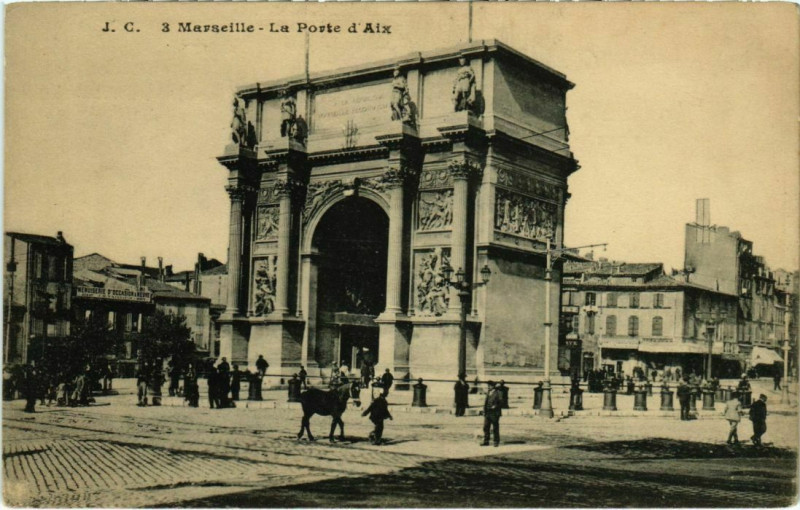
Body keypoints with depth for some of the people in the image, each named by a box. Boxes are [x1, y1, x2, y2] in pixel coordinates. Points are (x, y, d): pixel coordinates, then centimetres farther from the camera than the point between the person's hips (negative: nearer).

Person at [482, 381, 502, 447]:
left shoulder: (497, 393, -6)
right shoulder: (488, 393, 14)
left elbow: (501, 403, -7)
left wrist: (495, 407, -16)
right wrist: (484, 411, 11)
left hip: (494, 413, -6)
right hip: (487, 413, 6)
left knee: (495, 428, 1)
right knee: (486, 427, 5)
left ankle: (496, 442, 10)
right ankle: (486, 442, 11)